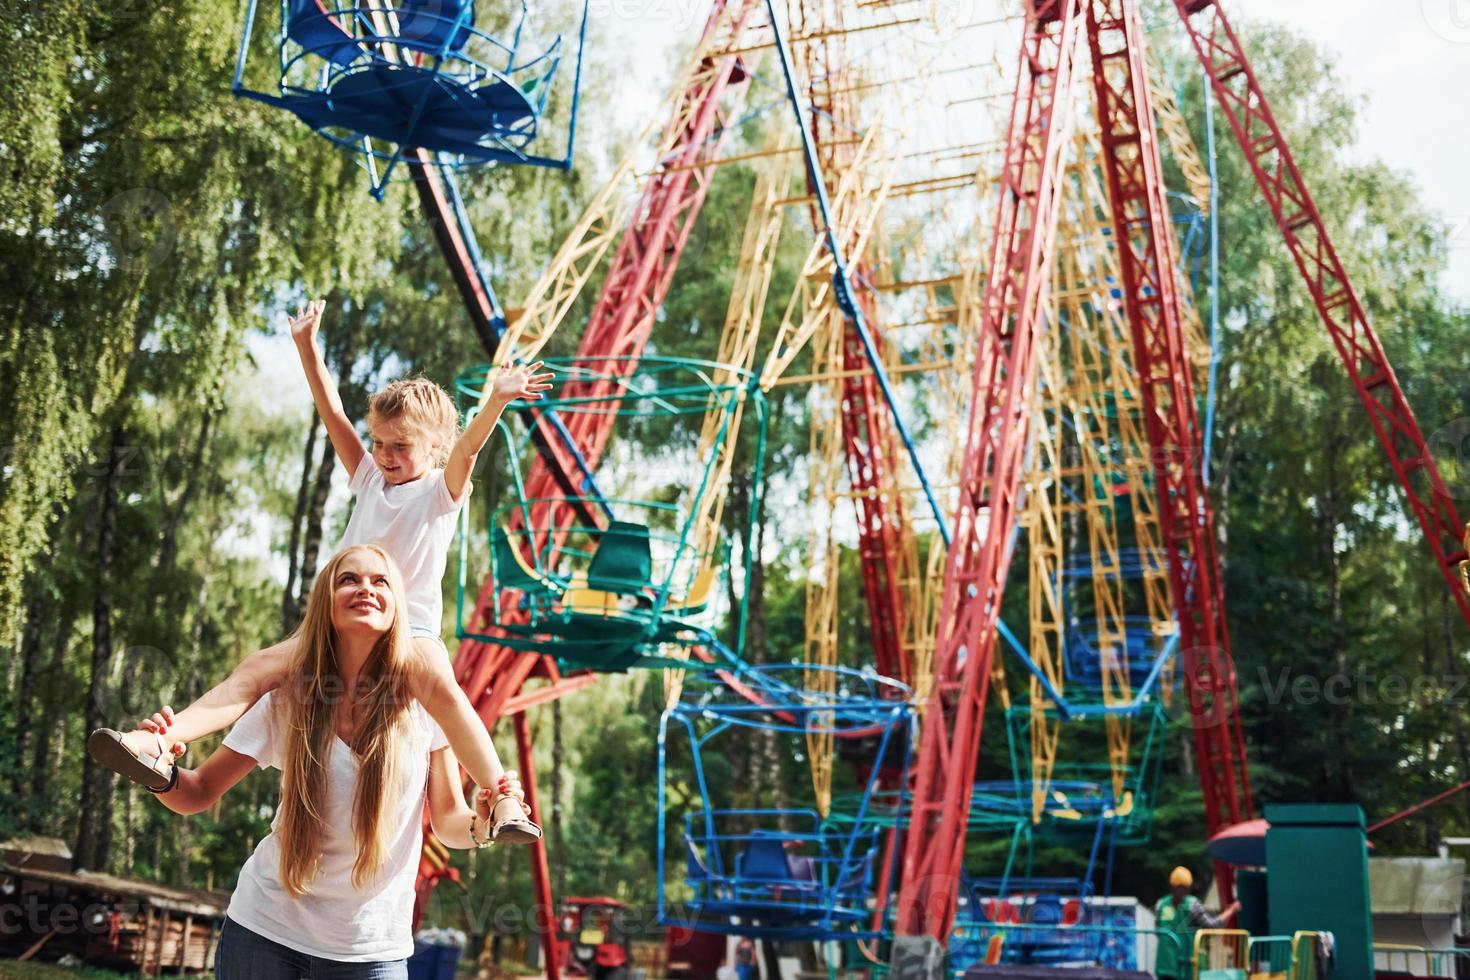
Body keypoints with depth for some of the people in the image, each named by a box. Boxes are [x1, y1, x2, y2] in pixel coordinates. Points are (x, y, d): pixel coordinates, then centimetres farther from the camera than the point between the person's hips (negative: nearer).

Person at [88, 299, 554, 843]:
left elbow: (467, 448, -15)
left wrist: (497, 399, -35)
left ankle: (506, 802, -40)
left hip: (410, 627, -5)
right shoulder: (369, 479, 18)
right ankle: (161, 744, -30)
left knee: (441, 690, -36)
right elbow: (332, 414, 11)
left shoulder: (442, 490, 4)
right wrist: (307, 344, 3)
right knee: (258, 666, -18)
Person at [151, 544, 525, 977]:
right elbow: (199, 793, -2)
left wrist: (480, 824, -25)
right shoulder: (289, 697, -7)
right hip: (263, 927, 1)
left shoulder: (426, 694, -9)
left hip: (371, 944, 0)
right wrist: (162, 774, -23)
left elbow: (448, 821, -3)